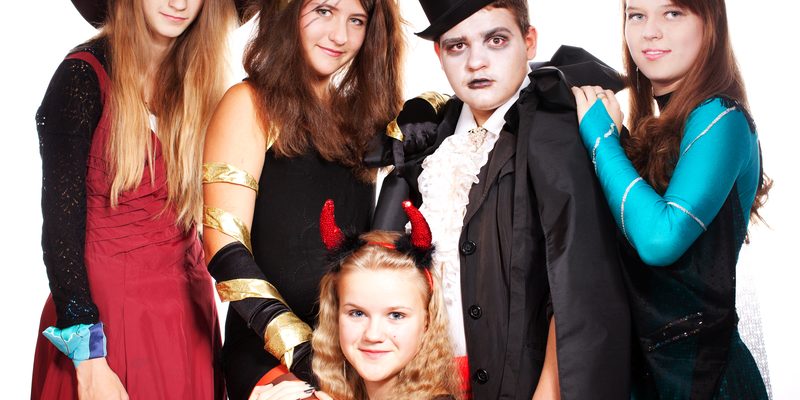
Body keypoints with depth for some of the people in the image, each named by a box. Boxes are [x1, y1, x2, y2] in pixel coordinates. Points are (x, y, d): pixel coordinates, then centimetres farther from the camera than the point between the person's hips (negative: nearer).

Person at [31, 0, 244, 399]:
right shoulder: (84, 76, -12)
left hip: (187, 308, 5)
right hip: (105, 309, -5)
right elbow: (60, 222, -14)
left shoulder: (196, 78, 5)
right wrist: (88, 357, -18)